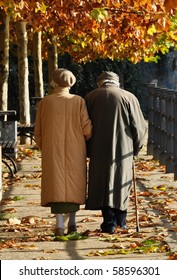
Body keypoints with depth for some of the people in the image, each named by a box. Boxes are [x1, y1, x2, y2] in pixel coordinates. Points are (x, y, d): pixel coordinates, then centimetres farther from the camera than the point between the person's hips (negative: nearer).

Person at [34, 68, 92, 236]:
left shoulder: (45, 102, -2)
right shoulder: (78, 101, -5)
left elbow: (38, 131, 3)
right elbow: (87, 129, -7)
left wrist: (44, 149, 19)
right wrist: (86, 141, 14)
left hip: (52, 152, 0)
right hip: (74, 152, 0)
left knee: (56, 185, 2)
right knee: (73, 185, 13)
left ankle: (59, 224, -9)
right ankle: (72, 222, 17)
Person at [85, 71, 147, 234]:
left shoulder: (90, 98, 3)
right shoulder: (129, 98, 0)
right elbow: (139, 127, 0)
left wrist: (89, 150, 14)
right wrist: (135, 148, 12)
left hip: (99, 151, 0)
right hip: (124, 151, 0)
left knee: (103, 183, 4)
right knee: (122, 182, 14)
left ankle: (109, 222, -4)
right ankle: (121, 220, 23)